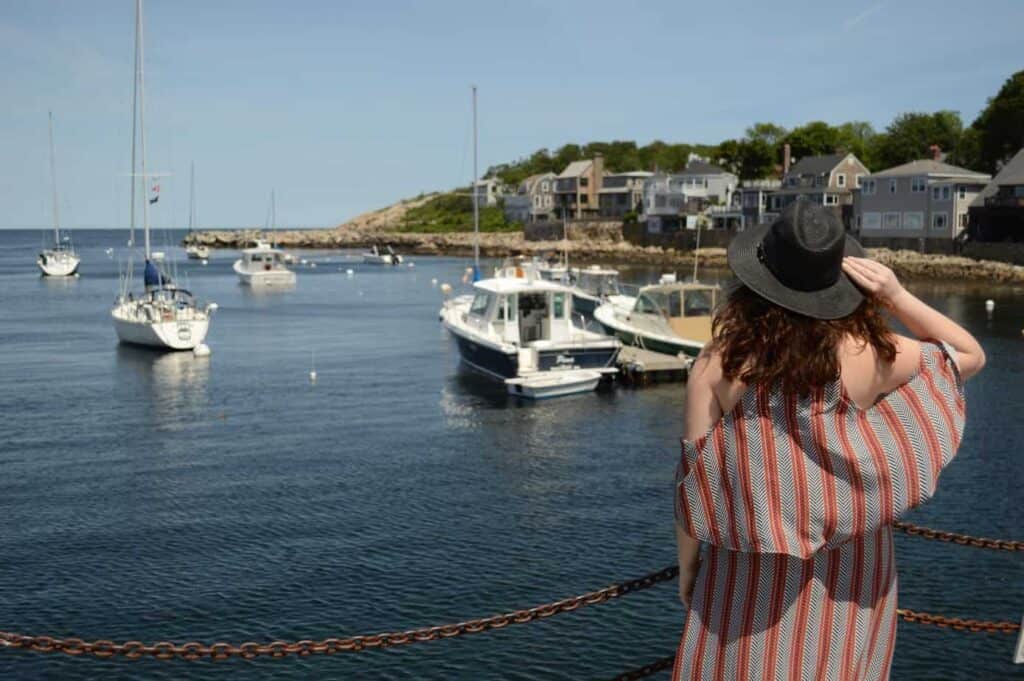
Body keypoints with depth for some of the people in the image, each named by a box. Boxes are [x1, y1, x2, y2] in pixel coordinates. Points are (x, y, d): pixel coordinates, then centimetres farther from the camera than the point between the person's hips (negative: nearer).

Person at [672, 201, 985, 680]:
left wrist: (687, 564, 6)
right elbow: (970, 356, 4)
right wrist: (897, 297, -8)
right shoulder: (867, 354, -13)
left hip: (748, 563, 0)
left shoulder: (720, 363, -14)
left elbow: (696, 474, -8)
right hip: (845, 567, 0)